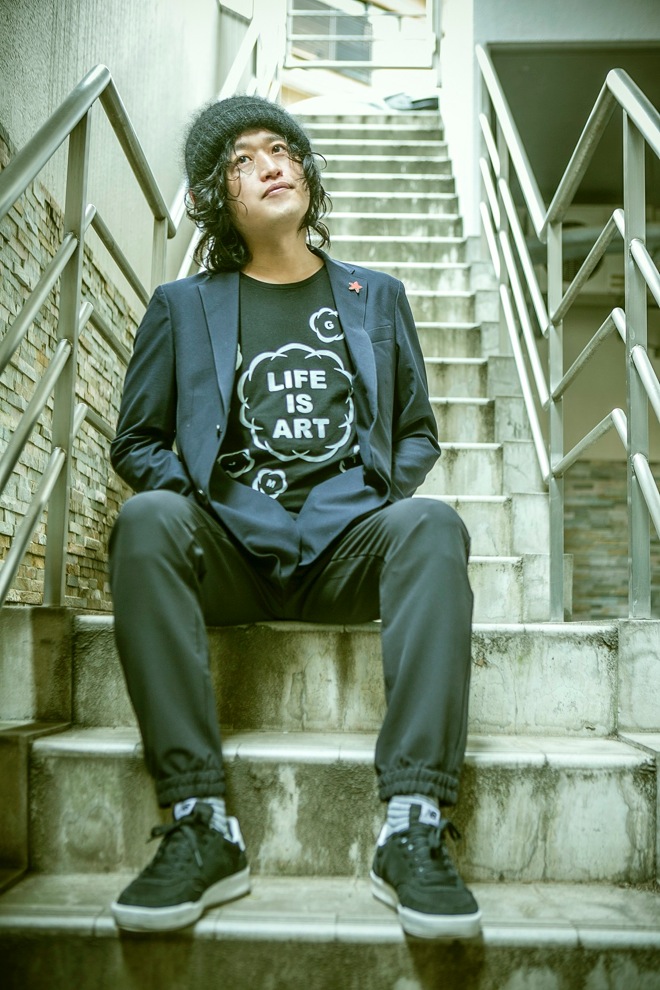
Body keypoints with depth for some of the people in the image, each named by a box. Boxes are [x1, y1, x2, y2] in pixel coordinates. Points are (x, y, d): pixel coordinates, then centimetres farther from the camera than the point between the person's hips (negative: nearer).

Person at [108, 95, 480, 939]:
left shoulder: (377, 297, 22)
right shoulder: (182, 306, 19)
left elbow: (418, 433, 24)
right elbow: (135, 441, 17)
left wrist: (386, 490, 2)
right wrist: (187, 493, -4)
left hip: (349, 539, 1)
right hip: (228, 545, 0)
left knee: (433, 526, -32)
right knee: (145, 521, -32)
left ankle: (414, 831, -33)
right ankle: (200, 827, -29)